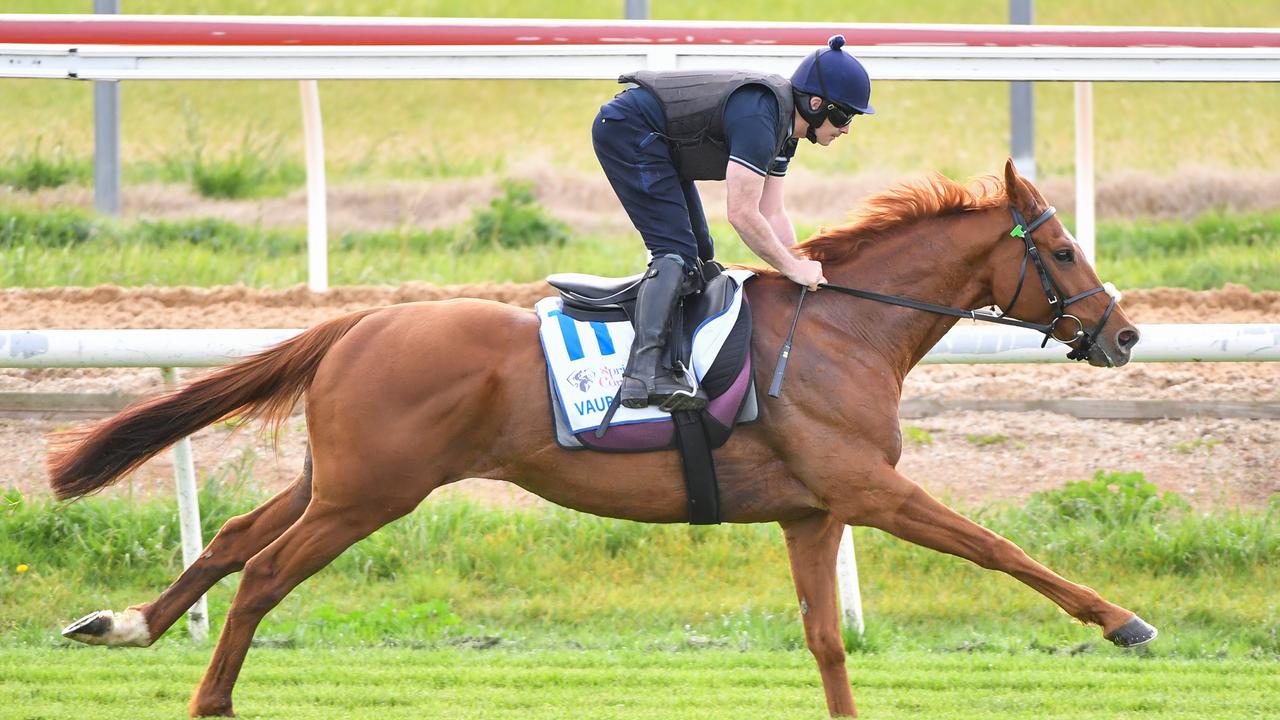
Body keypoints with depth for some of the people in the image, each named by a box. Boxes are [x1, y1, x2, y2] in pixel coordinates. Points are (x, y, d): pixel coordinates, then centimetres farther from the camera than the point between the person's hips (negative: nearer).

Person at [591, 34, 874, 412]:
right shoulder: (759, 116, -26)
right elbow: (742, 214, -26)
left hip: (654, 146, 11)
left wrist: (804, 268, 3)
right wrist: (793, 268, -17)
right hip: (628, 130, -11)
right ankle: (644, 373, -30)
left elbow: (772, 215, 11)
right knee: (677, 253, -19)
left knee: (699, 255, 11)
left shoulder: (784, 125, 5)